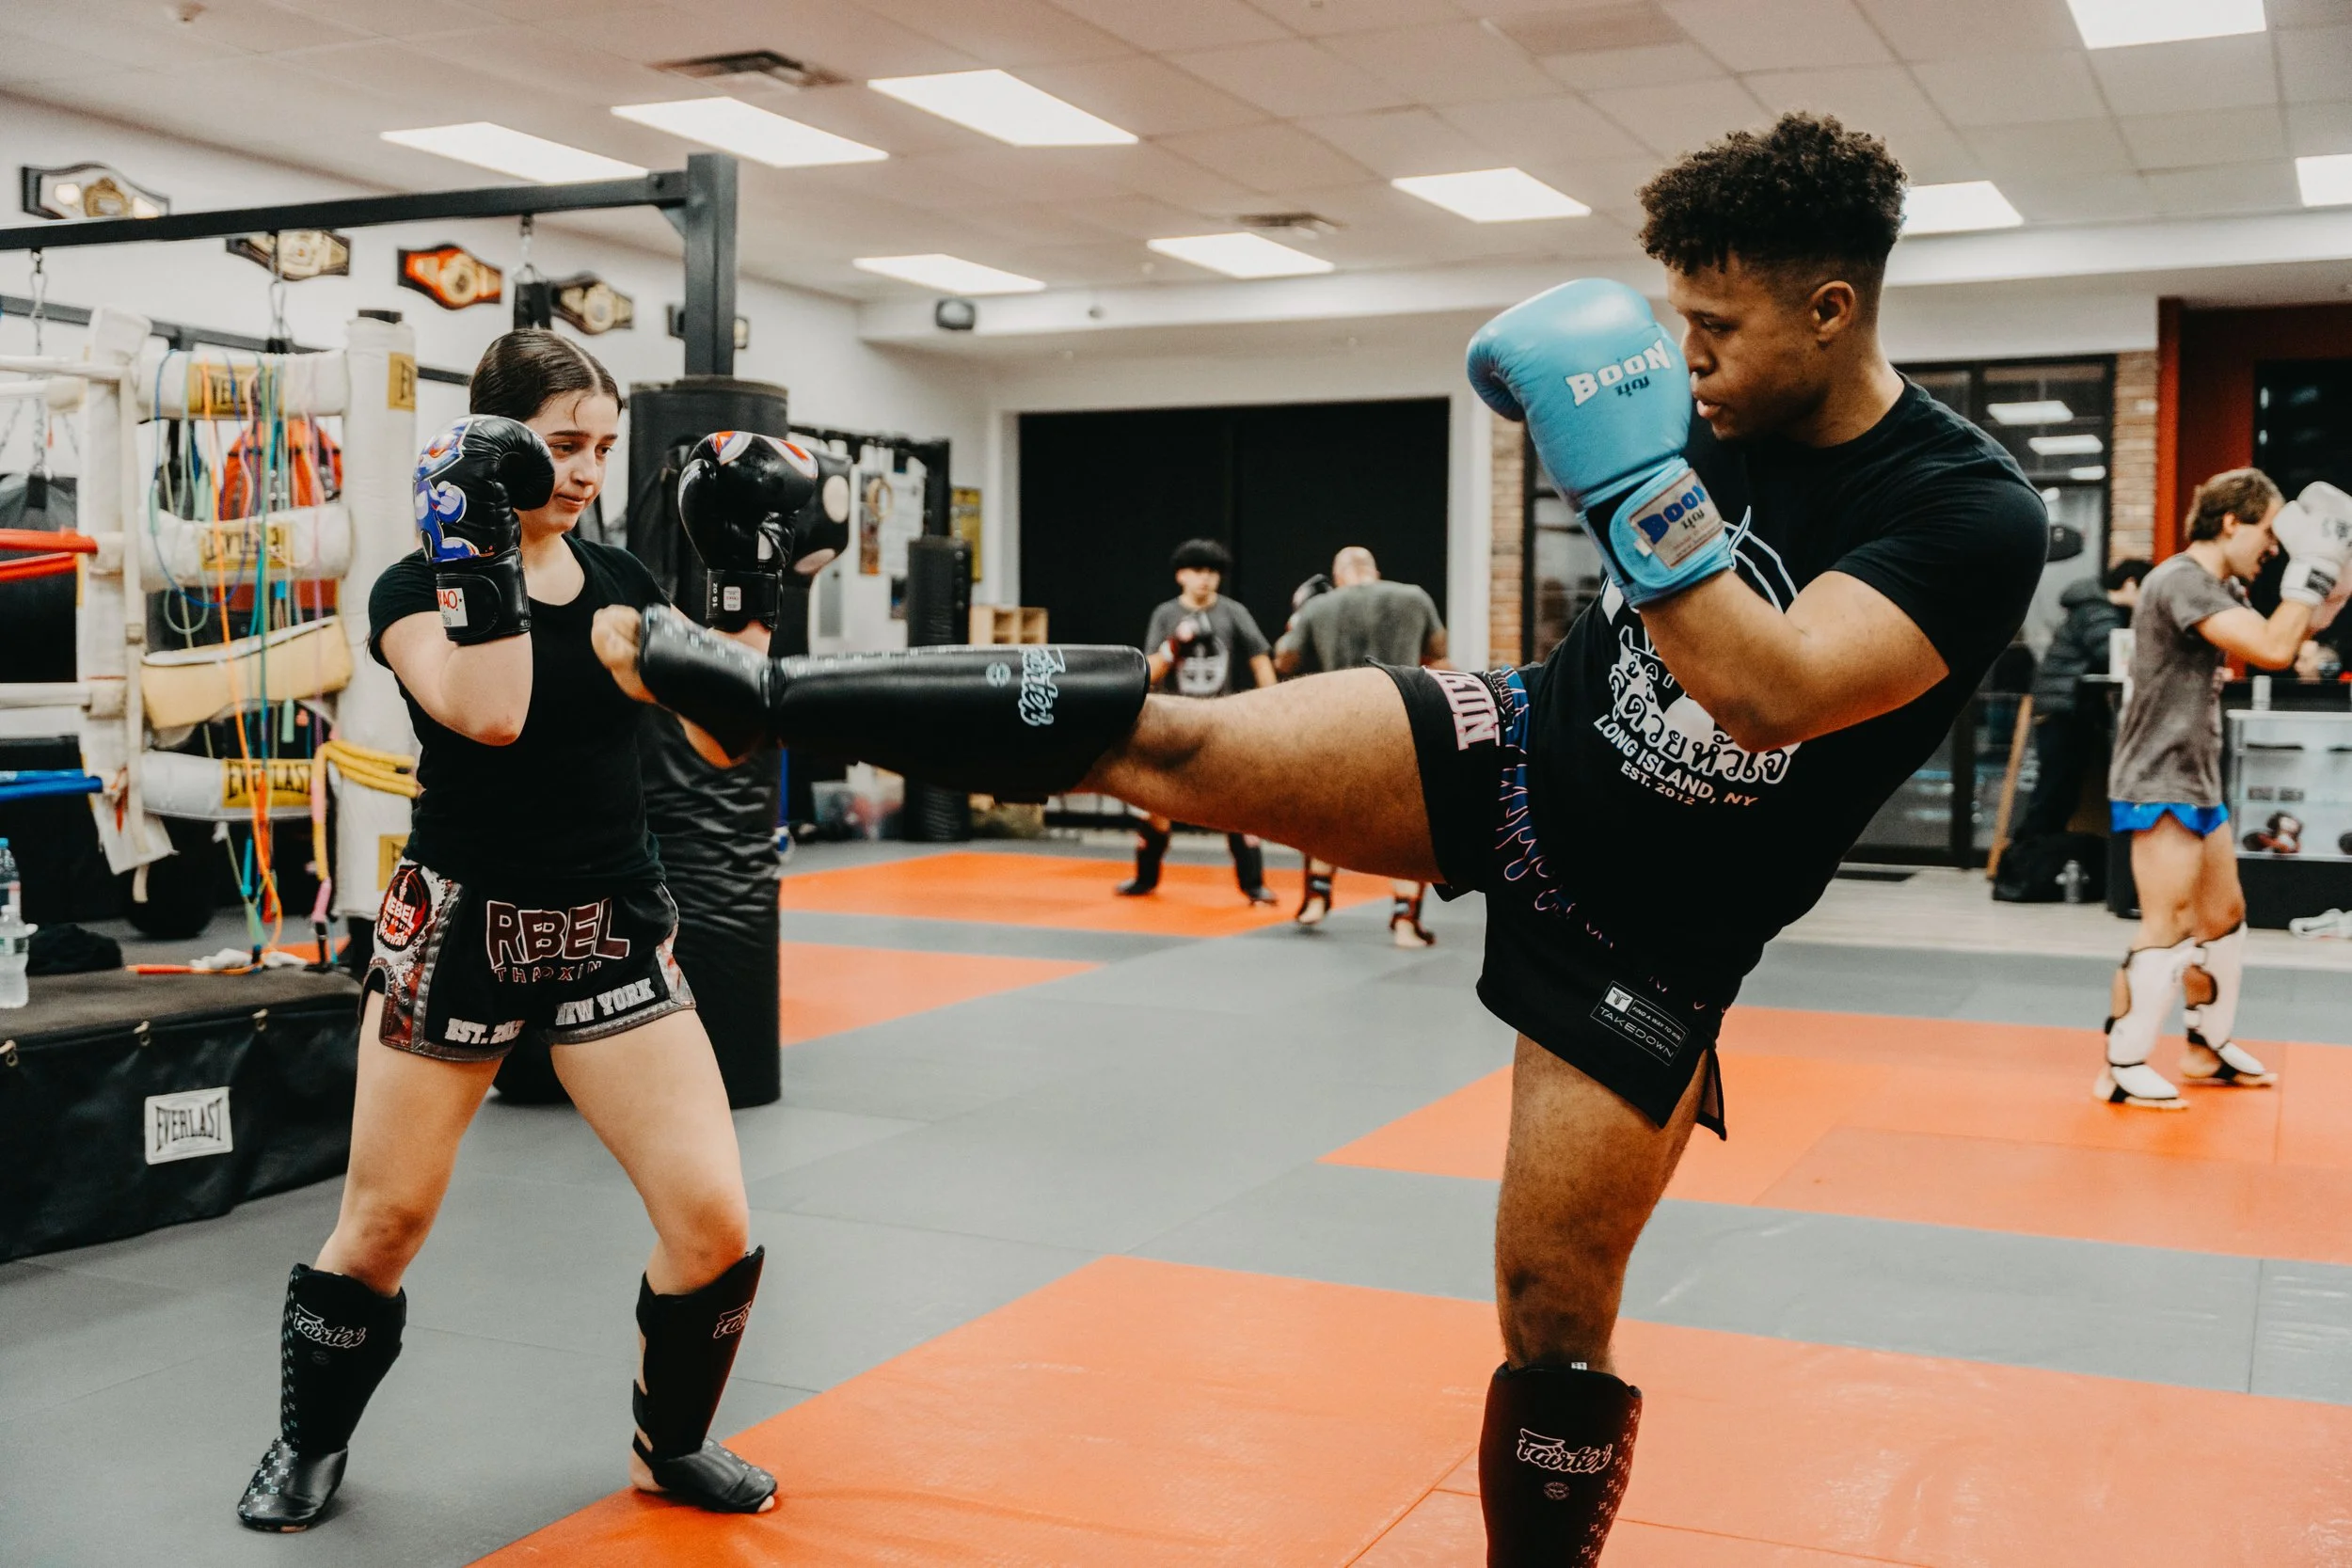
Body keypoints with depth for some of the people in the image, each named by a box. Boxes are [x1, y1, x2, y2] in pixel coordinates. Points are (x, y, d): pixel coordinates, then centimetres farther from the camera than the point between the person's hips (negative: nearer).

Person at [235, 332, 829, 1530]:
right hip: (461, 934, -3)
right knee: (385, 1223, 8)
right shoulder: (416, 591, -7)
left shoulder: (620, 582, 7)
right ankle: (309, 1442, 35)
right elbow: (491, 714, -26)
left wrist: (745, 578, -3)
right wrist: (480, 546, -24)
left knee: (715, 1225, -5)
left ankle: (669, 1448, 20)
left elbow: (716, 732, 2)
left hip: (613, 937, 3)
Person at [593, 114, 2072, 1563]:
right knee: (1153, 737, -10)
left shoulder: (1975, 514, -22)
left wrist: (1636, 476, -40)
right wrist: (1564, 383, -1)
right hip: (1518, 749, 4)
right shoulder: (1726, 405, -5)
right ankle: (770, 691, 2)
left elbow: (1773, 694, -36)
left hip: (1644, 937, -4)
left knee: (1556, 1301, -1)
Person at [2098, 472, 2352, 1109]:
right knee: (2169, 929, -11)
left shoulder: (2216, 588, 15)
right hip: (2159, 785, -11)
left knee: (2224, 915, 18)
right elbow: (2273, 649, -27)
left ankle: (2210, 1045, 31)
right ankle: (2123, 1068, -5)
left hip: (2196, 781, 11)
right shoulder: (2181, 580, -19)